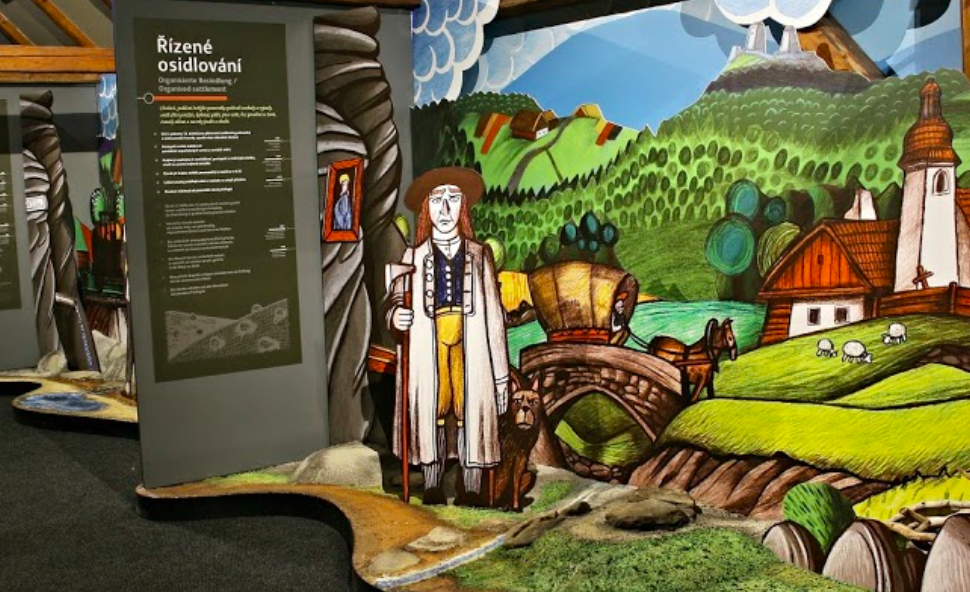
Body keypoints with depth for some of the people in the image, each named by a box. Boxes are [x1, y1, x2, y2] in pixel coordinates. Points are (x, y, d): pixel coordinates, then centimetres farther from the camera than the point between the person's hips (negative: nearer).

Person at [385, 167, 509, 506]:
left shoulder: (480, 255, 11)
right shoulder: (414, 257, 10)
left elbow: (493, 316, 8)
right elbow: (396, 302, 4)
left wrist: (501, 375, 4)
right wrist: (396, 317, -23)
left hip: (470, 351, 0)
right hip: (427, 351, 0)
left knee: (471, 414, -1)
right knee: (430, 416, 0)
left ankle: (471, 489, 7)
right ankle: (432, 488, 10)